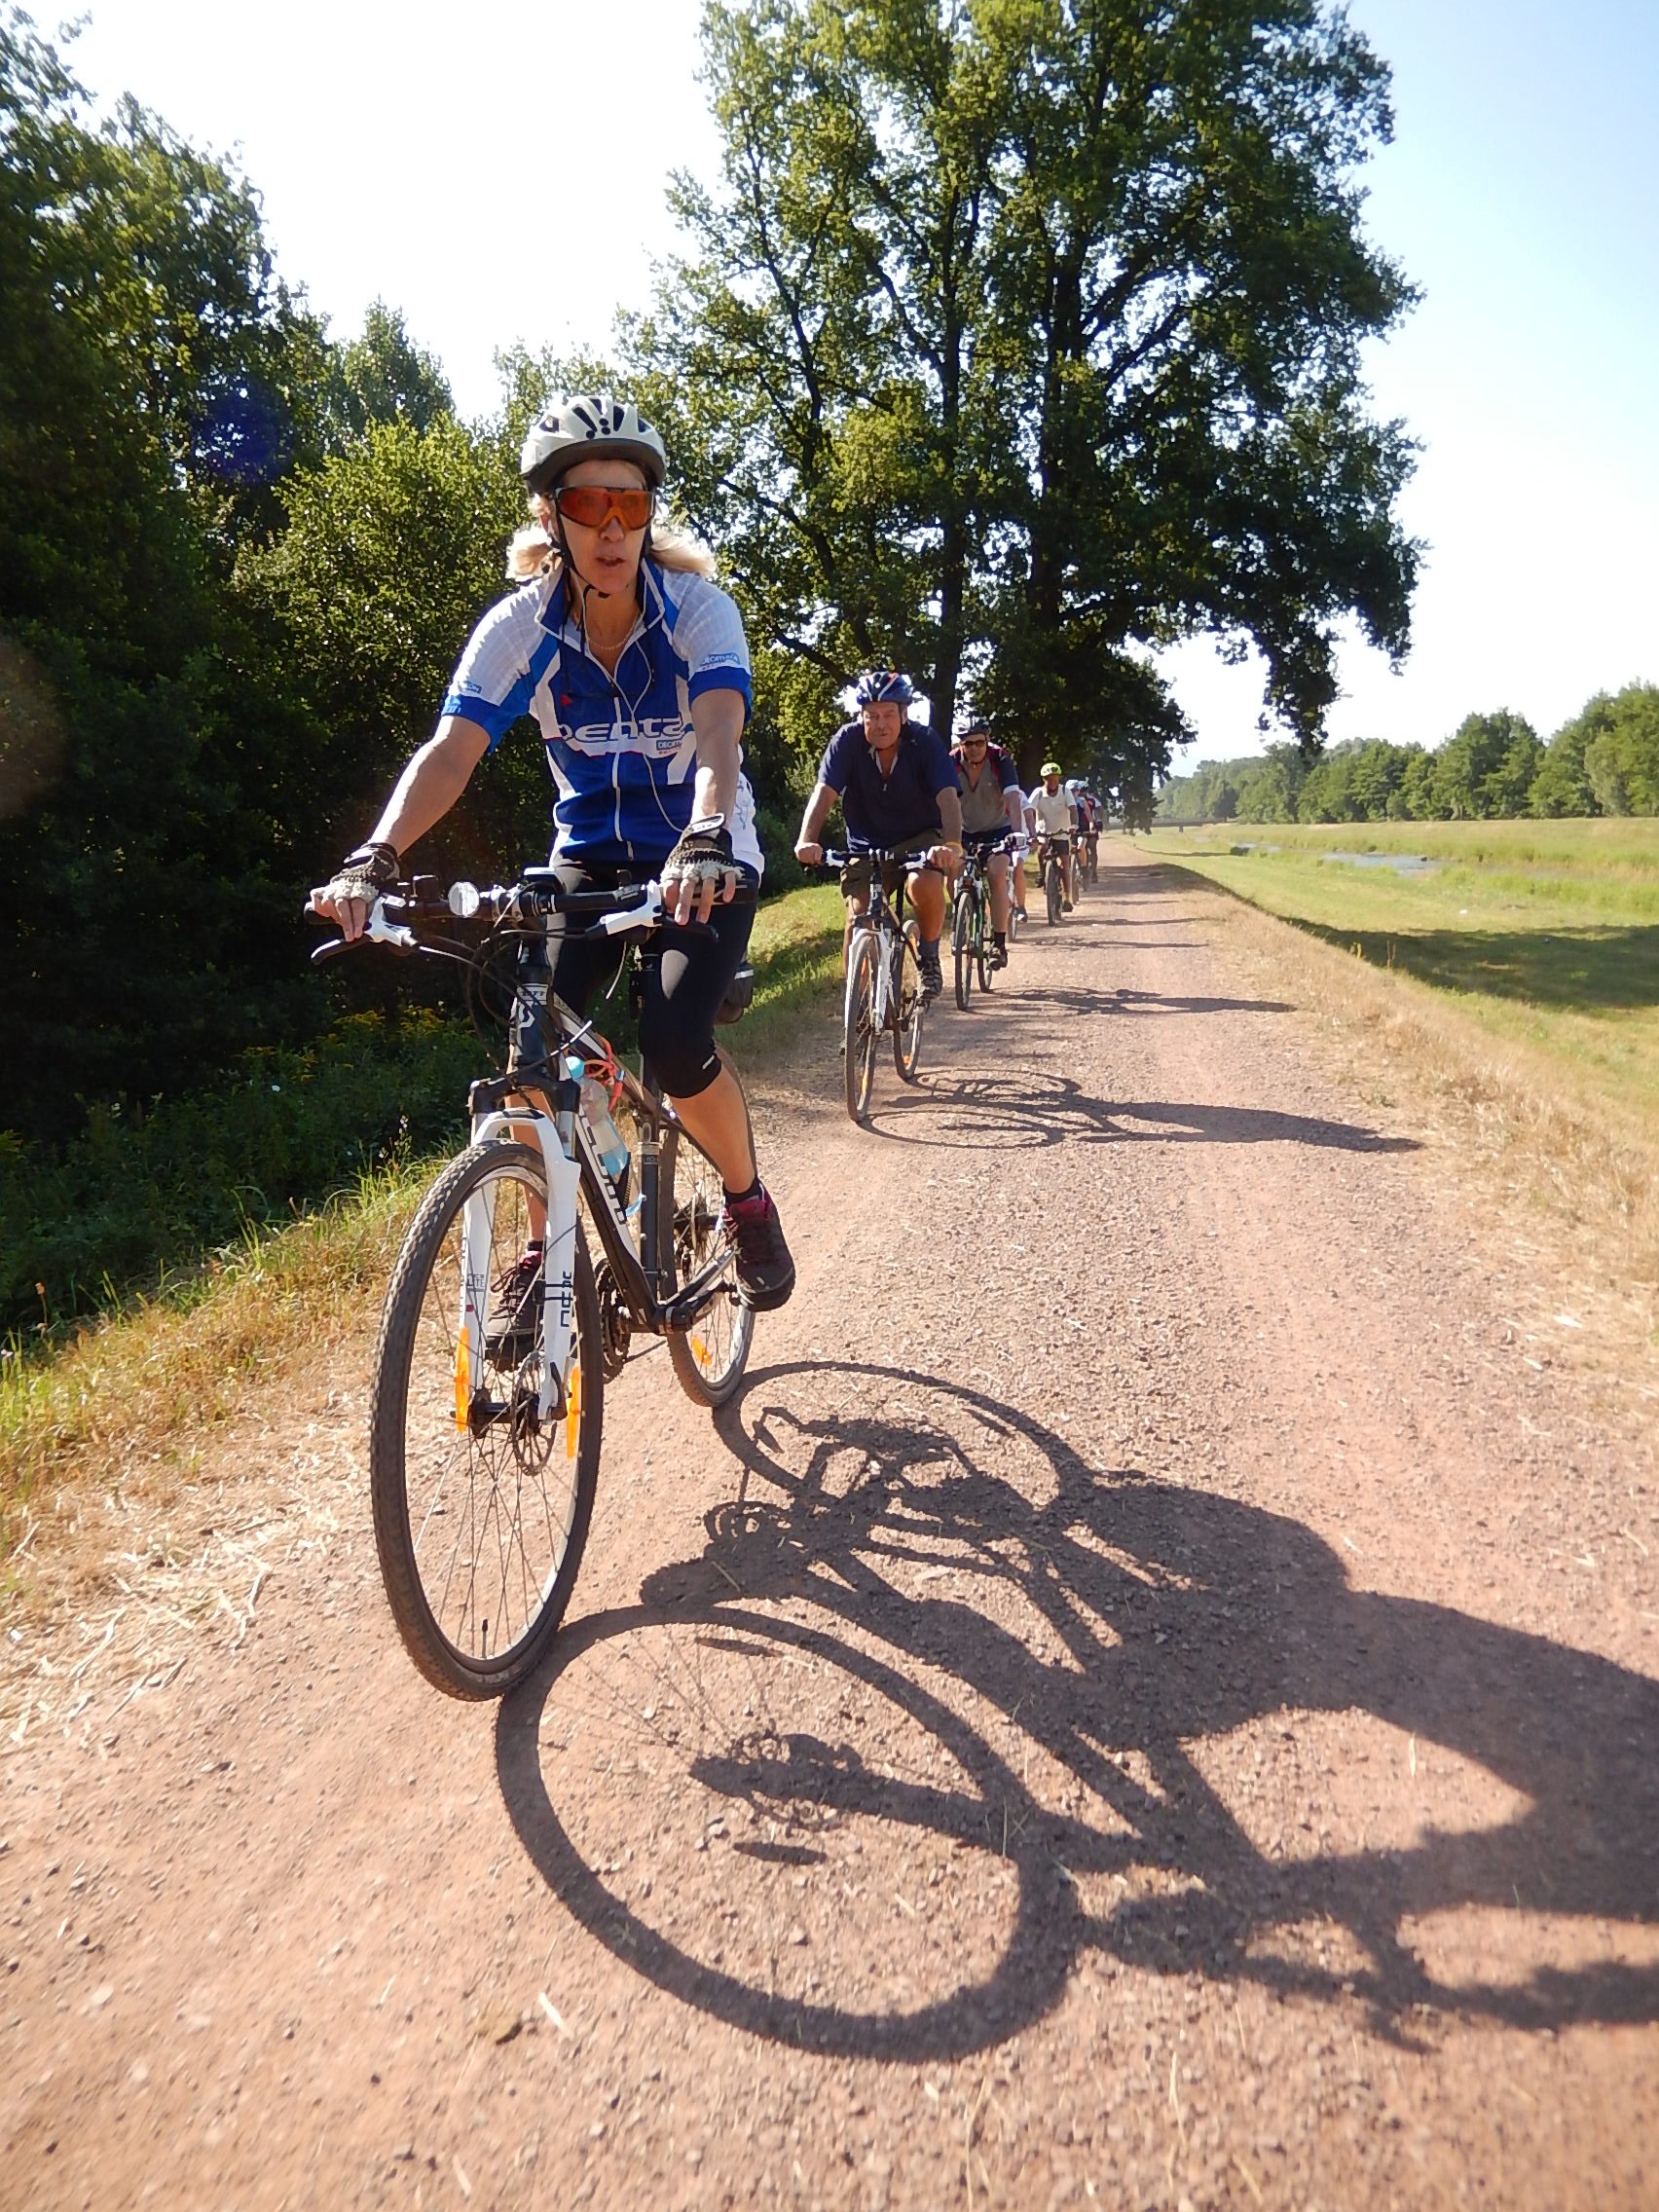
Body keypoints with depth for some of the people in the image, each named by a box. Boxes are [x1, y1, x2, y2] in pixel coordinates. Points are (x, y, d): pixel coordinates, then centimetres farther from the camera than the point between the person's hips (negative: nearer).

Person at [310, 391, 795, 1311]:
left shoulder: (697, 608, -18)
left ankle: (748, 1199, 4)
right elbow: (450, 751, -24)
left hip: (703, 861, -2)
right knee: (536, 1048, -16)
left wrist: (704, 842, -56)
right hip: (590, 857, 3)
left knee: (673, 1044, -25)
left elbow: (718, 736, -35)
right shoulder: (519, 625, -12)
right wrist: (375, 857, -42)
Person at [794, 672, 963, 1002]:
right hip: (867, 844, 1)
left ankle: (929, 956, -5)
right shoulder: (848, 741, -14)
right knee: (858, 917, -17)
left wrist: (952, 844, -48)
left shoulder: (924, 741, -16)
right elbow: (824, 792, -26)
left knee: (925, 884, -32)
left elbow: (947, 796, -28)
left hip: (919, 838, -1)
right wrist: (807, 840, -45)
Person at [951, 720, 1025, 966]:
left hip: (998, 829, -2)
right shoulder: (952, 762, -17)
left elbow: (1013, 797, -32)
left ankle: (999, 943, -19)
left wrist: (1018, 832, -46)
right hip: (965, 831, 2)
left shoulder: (1000, 759, -21)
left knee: (996, 875, -23)